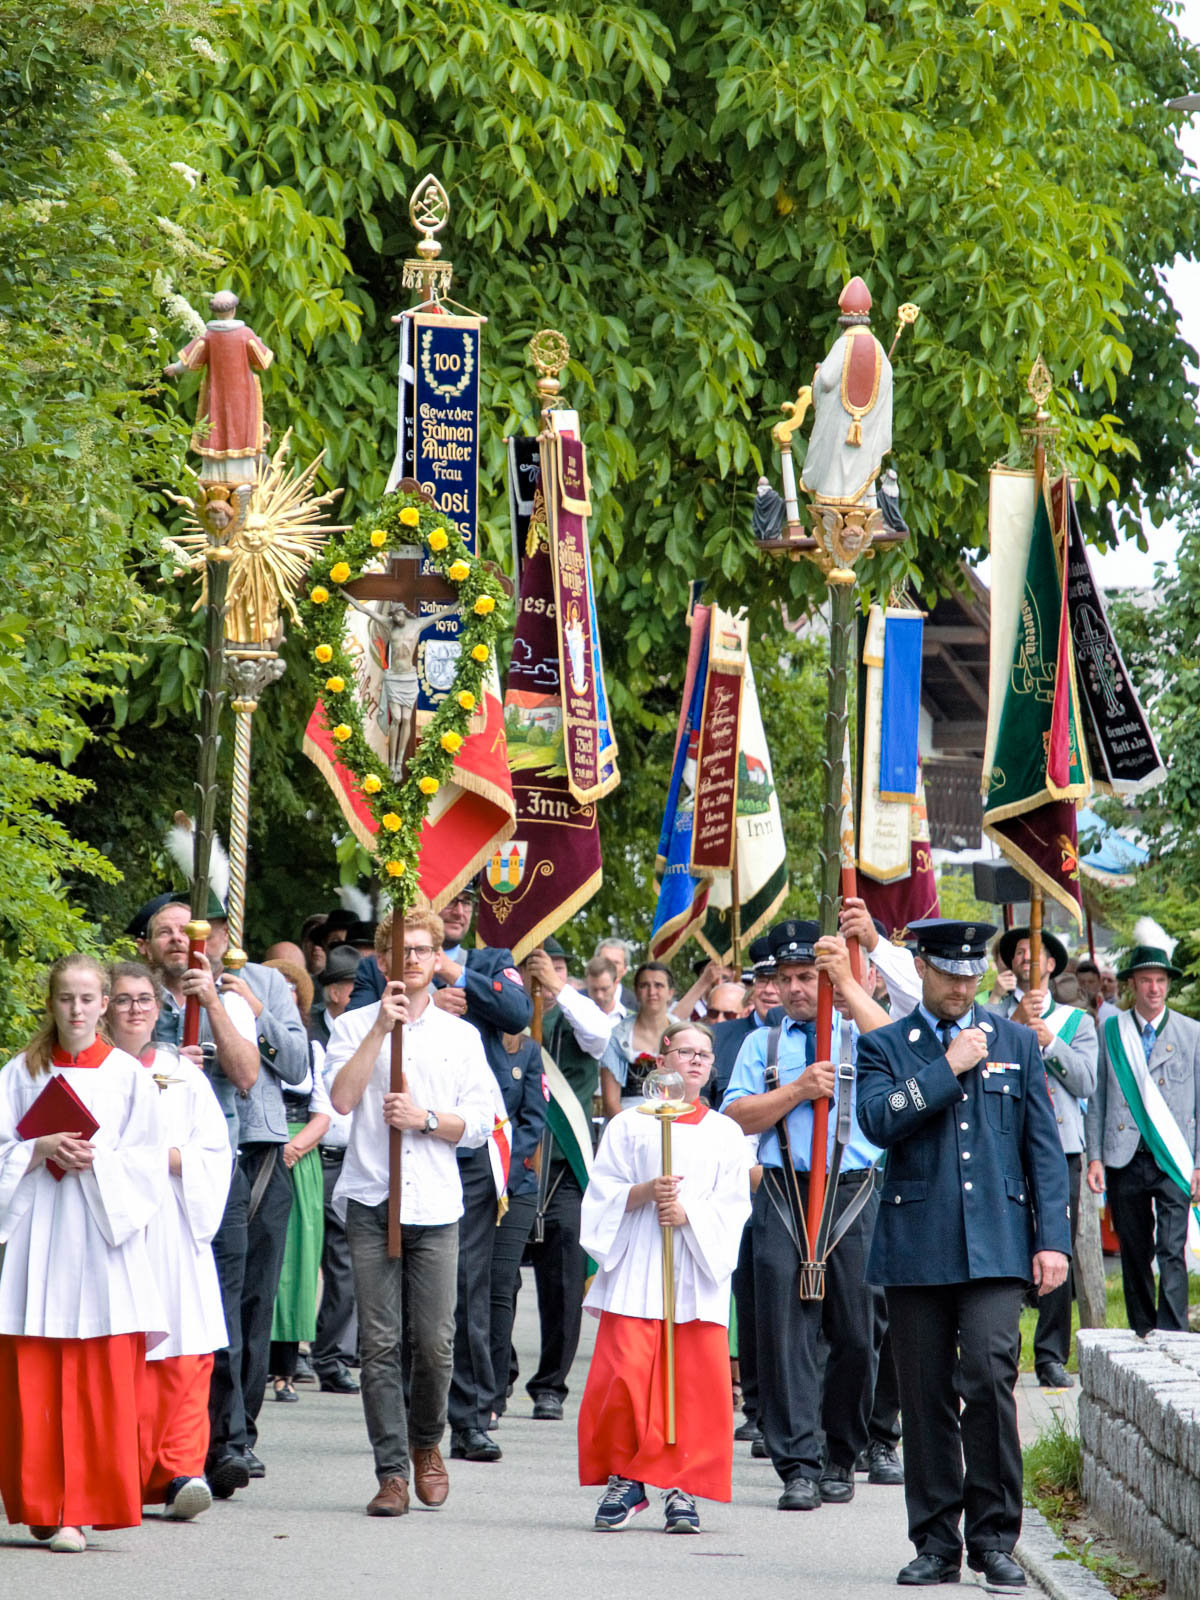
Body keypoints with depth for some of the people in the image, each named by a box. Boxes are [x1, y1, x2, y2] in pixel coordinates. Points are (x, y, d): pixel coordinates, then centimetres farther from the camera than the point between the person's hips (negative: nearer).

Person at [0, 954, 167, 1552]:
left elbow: (149, 1164, 3)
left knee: (101, 1384, -7)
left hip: (103, 1234, -1)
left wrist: (97, 1163, -12)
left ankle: (80, 1510, -4)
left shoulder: (128, 1074, 7)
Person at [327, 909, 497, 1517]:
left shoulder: (461, 1035, 13)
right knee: (380, 1342, -5)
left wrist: (424, 1118, -8)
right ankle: (392, 1472, -2)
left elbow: (480, 1125, 8)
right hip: (371, 1200, -1)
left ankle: (426, 1444, 20)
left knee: (434, 1341, -4)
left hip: (435, 1203, 1)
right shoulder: (355, 1026, 9)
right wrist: (382, 1027, -9)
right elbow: (342, 1098, -8)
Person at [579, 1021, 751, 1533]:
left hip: (699, 1274, 1)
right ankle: (625, 1479, 3)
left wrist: (688, 1214, -12)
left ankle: (682, 1489, 2)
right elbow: (603, 1194, 6)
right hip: (635, 1271, -1)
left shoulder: (726, 1134, 14)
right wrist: (644, 1193, -13)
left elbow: (734, 1206, 6)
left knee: (698, 1384, -6)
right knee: (624, 1375, -11)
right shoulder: (629, 1125, 11)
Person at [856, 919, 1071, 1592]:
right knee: (927, 1397, 2)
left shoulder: (1016, 1042, 13)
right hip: (917, 1250, 0)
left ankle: (995, 1538, -4)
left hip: (997, 1247, 0)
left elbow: (1045, 1148, 11)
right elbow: (878, 1121, -10)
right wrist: (948, 1068, -11)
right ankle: (937, 1543, 11)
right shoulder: (885, 1047, 9)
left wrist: (1052, 1239, 2)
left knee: (989, 1379, -14)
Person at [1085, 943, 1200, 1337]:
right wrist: (1095, 1157, 3)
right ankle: (1141, 1335, 17)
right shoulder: (1110, 1032, 10)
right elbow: (1097, 1098, 10)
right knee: (1134, 1254, 8)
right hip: (1125, 1160, 2)